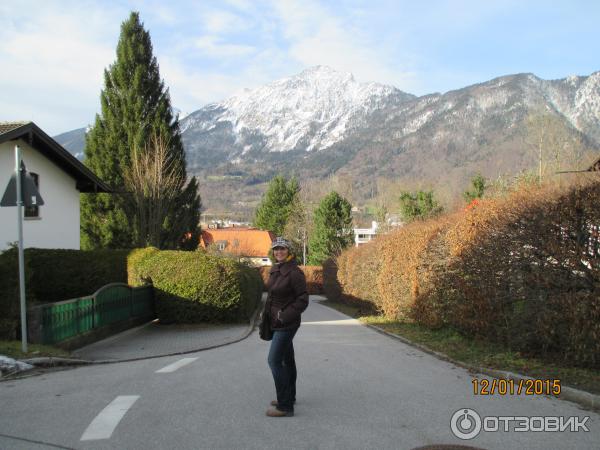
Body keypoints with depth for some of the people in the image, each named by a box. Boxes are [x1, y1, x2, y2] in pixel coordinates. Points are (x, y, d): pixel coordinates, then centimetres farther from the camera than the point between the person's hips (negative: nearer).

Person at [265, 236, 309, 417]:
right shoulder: (275, 270, 7)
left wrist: (285, 316, -20)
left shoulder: (294, 272, -17)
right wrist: (268, 314, 11)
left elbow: (303, 299, -17)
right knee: (287, 359, 20)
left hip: (287, 323, -9)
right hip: (276, 321, 9)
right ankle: (289, 397, 35)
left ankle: (285, 406, -8)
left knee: (274, 360, -12)